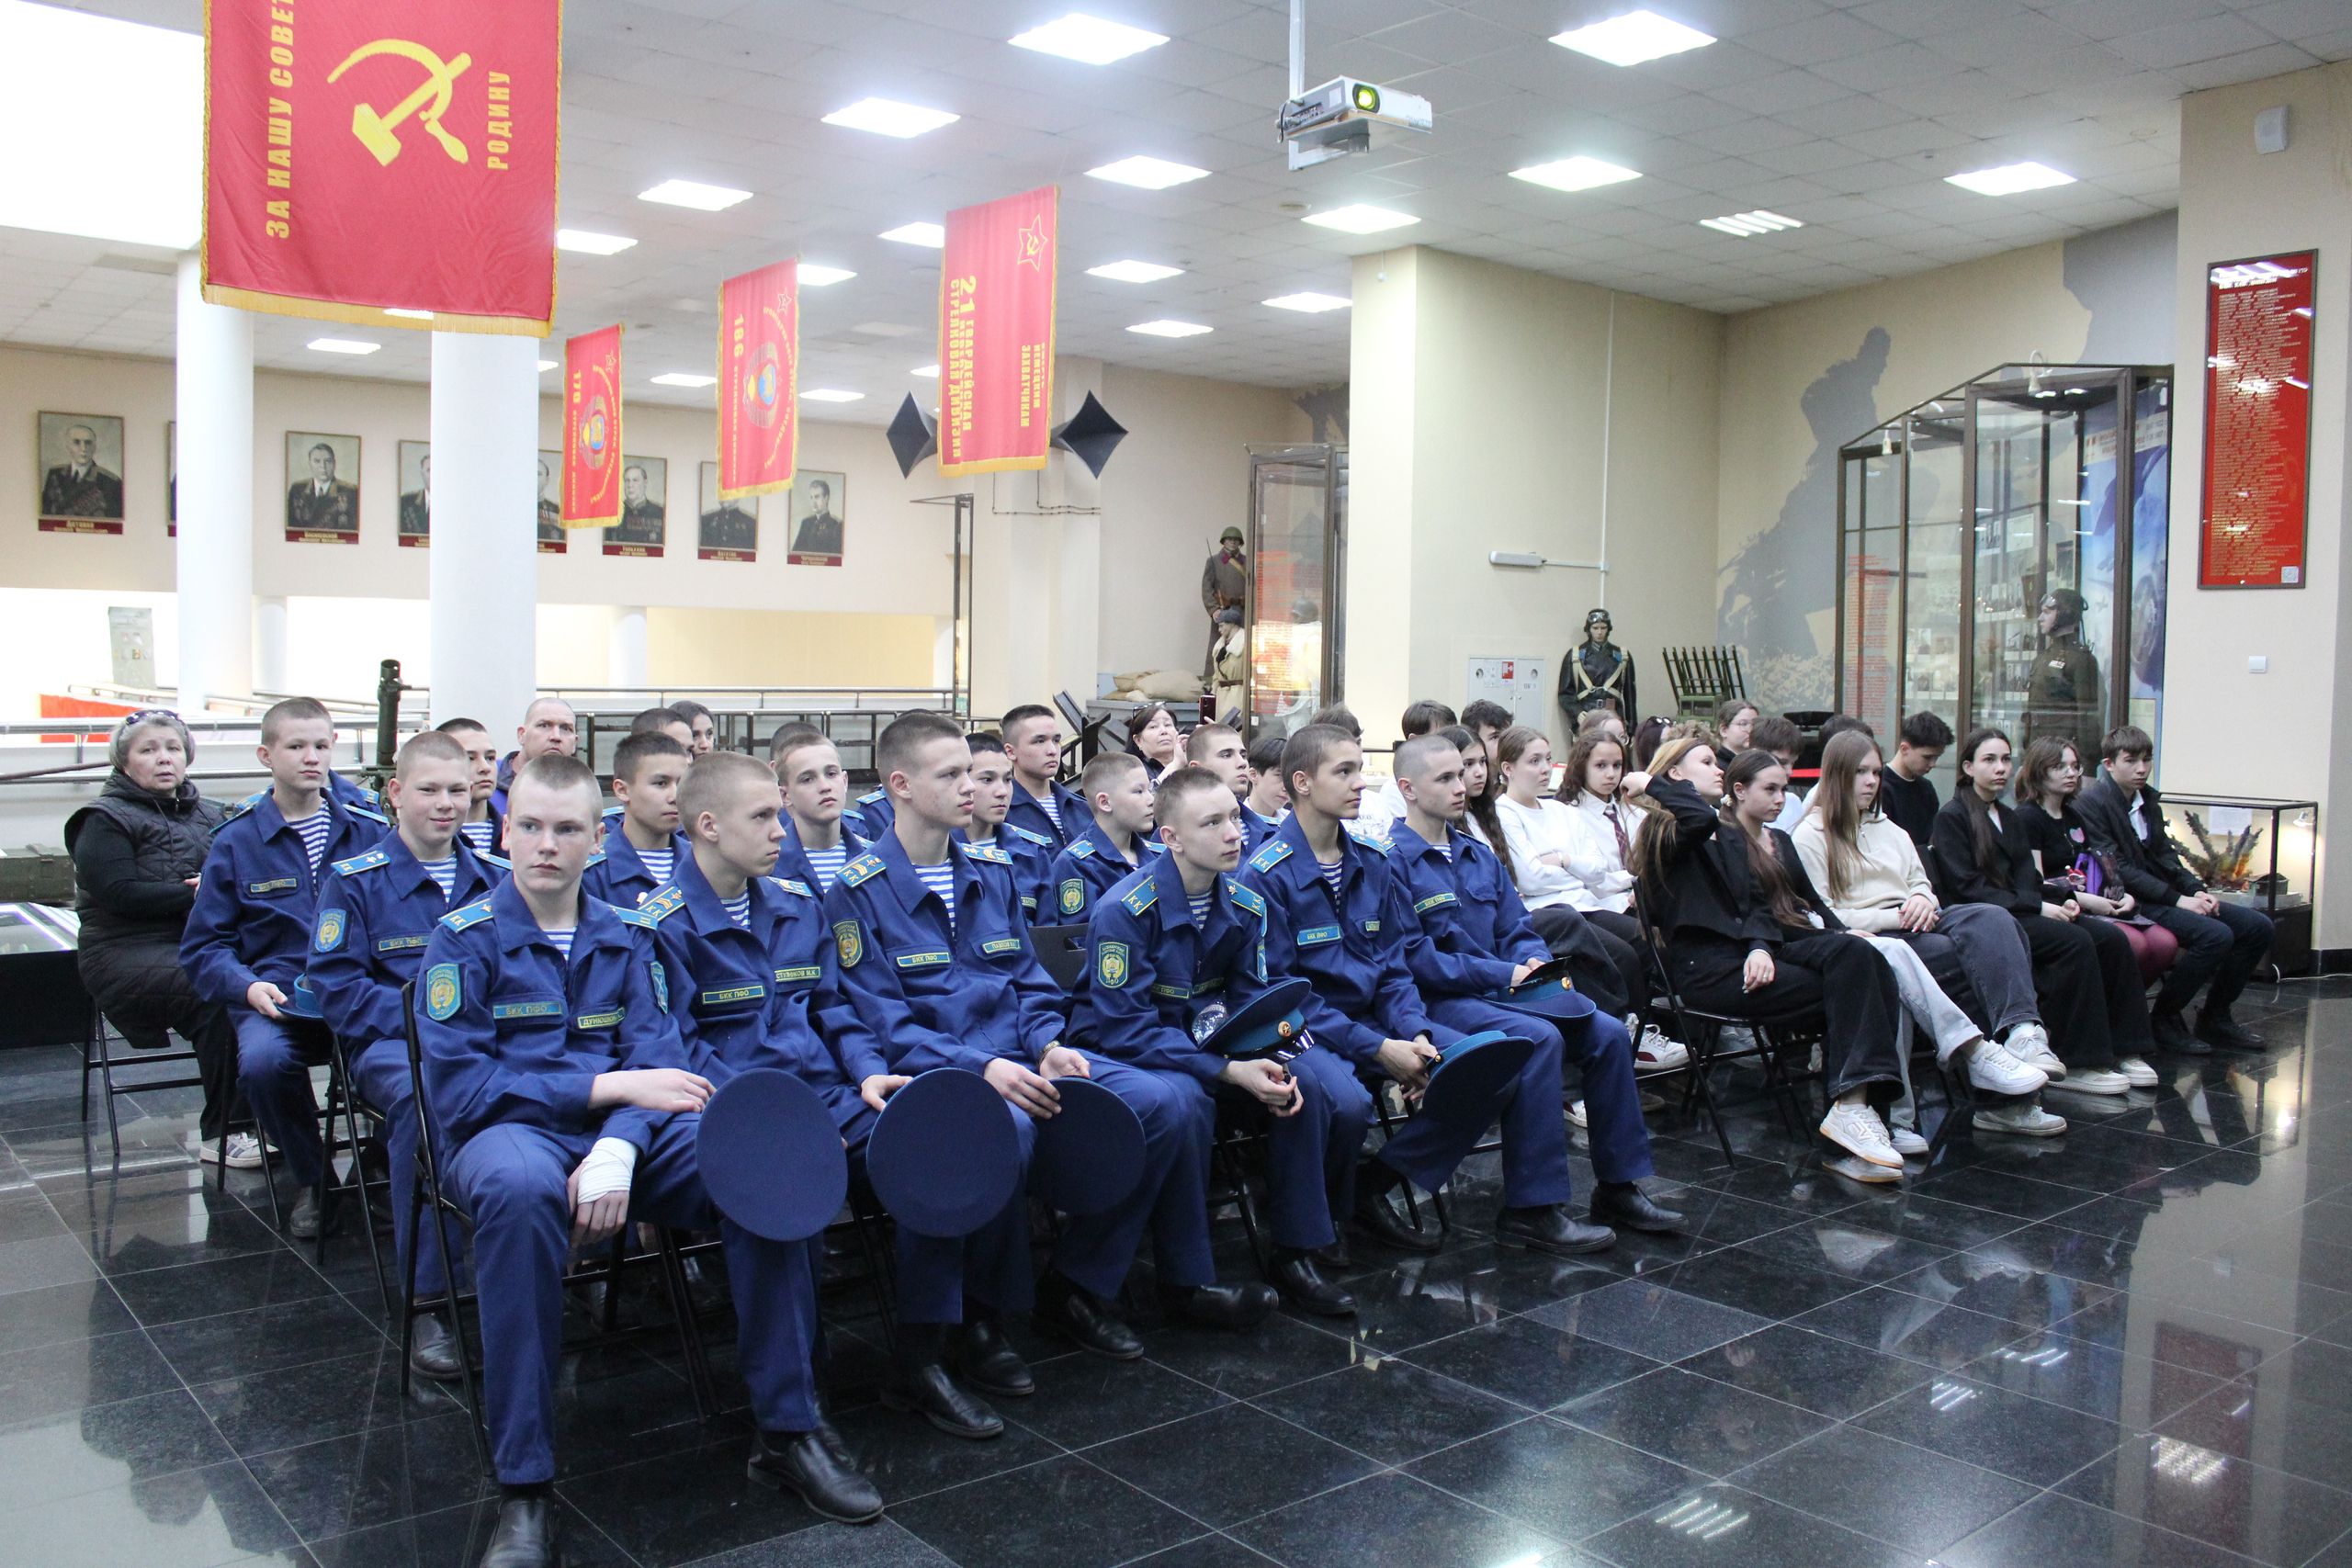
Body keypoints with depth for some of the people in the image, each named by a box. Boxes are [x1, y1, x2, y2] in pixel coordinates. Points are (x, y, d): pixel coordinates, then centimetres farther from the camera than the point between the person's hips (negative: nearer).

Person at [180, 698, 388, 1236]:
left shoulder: (368, 832, 12)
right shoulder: (237, 841, 9)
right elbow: (203, 945, 9)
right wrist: (247, 986, -11)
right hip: (277, 998, 0)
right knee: (262, 1061, -34)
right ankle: (312, 1180, -3)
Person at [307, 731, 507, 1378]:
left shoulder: (495, 877, 18)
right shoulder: (355, 880, 8)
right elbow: (336, 985, 0)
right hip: (392, 1041, -2)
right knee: (426, 1099, -39)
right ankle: (428, 1301, -27)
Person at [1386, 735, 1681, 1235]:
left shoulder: (1478, 854, 17)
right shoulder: (1393, 860, -10)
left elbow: (1516, 930, 17)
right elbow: (1413, 957, -17)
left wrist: (1536, 961, -7)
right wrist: (1504, 975, -17)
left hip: (1504, 987, 8)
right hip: (1441, 1001, -8)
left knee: (1608, 1034, -9)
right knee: (1539, 1037, -31)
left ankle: (1618, 1188, 1)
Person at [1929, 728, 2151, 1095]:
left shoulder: (2010, 820, 24)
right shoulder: (1952, 816, -2)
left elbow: (2029, 881, 19)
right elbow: (1966, 888, -12)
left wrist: (2061, 901, -3)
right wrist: (2037, 907, -15)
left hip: (2021, 913, 8)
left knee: (2112, 940, -12)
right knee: (2075, 942, -28)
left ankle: (2122, 1052, -8)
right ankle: (2076, 1063, -24)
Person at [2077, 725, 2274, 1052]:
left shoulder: (2149, 799, 17)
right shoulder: (2092, 802, -11)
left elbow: (2165, 855, 18)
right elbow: (2116, 869, -17)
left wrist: (2196, 891, -1)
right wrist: (2177, 899, -19)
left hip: (2164, 895, 9)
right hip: (2133, 902, -9)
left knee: (2257, 926, 0)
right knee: (2216, 935, -27)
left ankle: (2215, 1017, 10)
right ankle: (2164, 1018, -10)